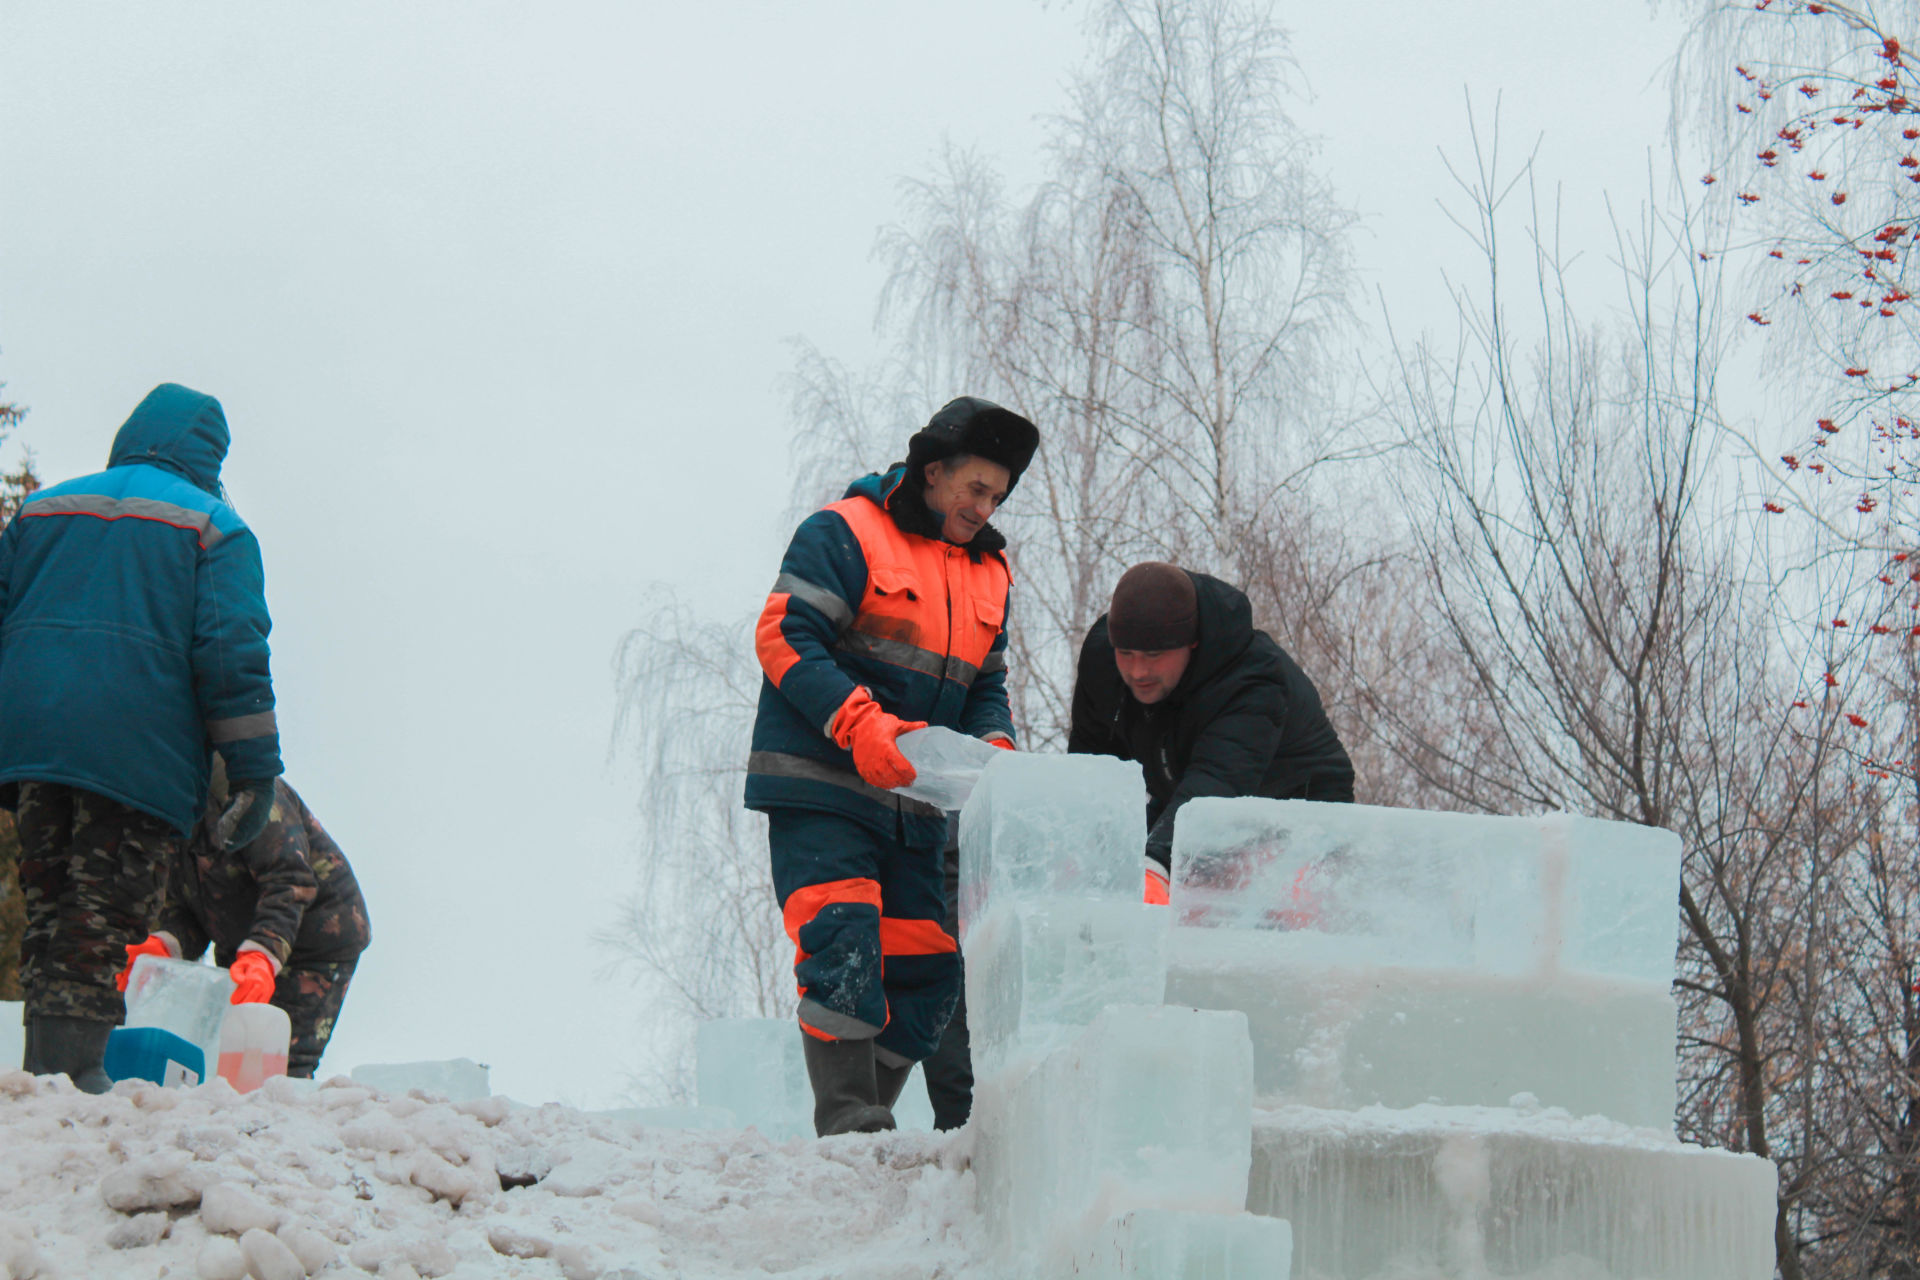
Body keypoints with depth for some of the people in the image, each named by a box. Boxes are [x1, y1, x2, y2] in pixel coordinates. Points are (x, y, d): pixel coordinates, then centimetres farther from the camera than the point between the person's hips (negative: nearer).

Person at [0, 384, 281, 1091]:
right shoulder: (214, 526, 3)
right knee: (104, 910, -6)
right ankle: (72, 1061, -16)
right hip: (138, 757, -5)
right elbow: (232, 648, -7)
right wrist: (255, 769, -8)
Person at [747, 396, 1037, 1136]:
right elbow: (785, 636, -13)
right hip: (819, 792, -7)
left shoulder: (988, 574, 17)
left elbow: (985, 686, 21)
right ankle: (848, 1124, -21)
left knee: (927, 969, 3)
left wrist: (994, 745, -3)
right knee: (842, 944, -19)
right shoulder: (845, 534, -5)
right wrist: (860, 723, -25)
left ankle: (870, 1118, 13)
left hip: (912, 803, 7)